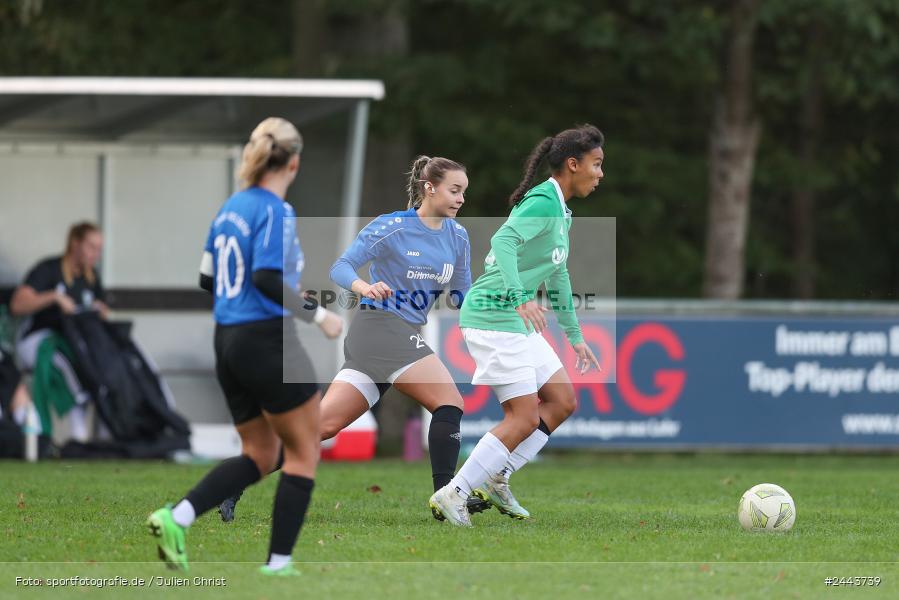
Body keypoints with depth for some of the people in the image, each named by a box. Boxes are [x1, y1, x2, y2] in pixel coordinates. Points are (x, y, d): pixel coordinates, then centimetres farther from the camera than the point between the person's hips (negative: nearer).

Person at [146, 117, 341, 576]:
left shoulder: (230, 208, 11)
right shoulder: (275, 211, -14)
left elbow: (208, 279, 16)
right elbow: (266, 278, -24)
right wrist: (318, 314, -17)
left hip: (228, 342, 8)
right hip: (268, 341, -8)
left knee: (259, 455, 16)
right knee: (303, 452, 5)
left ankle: (176, 517, -2)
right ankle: (278, 563, 3)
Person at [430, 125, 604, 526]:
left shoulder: (559, 210, 16)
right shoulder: (543, 203, -15)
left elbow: (557, 277, 27)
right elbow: (504, 241, -32)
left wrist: (575, 336, 30)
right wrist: (520, 297, -44)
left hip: (517, 320, 10)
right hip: (494, 317, -10)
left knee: (563, 402, 8)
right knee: (525, 418, -10)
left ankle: (496, 479, 11)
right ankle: (453, 494, -5)